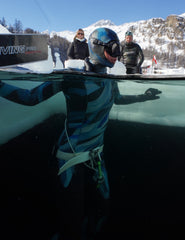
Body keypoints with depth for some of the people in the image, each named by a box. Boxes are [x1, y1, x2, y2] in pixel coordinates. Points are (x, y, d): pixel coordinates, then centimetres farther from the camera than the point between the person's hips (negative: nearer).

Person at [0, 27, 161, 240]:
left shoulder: (110, 81, 3)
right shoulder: (73, 76, -16)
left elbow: (117, 98, 26)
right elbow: (31, 97, -14)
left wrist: (143, 97, 33)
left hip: (95, 154, 6)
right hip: (72, 156, -6)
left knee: (101, 207, 21)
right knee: (73, 219, 5)